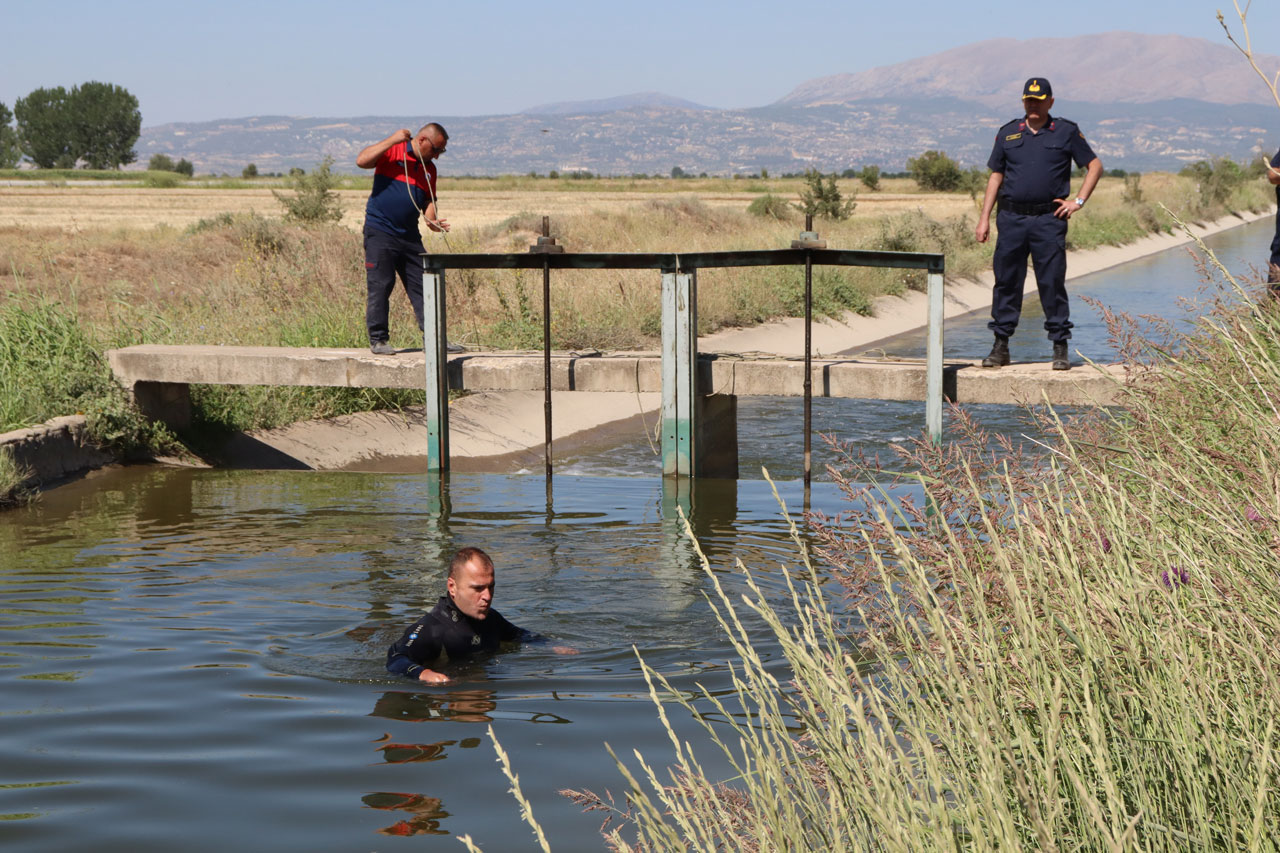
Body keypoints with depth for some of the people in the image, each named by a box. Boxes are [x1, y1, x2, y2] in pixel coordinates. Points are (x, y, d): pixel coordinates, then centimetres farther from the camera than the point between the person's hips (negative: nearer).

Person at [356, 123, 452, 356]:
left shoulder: (429, 169, 15)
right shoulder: (392, 151, -4)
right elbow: (362, 160, -18)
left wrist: (430, 219, -3)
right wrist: (392, 140, -19)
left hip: (409, 235, 6)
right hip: (380, 232, -6)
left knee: (422, 286, 4)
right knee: (380, 286, -5)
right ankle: (378, 339, 2)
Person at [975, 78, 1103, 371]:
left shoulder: (1066, 132, 6)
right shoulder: (1008, 134, 12)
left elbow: (1095, 165, 11)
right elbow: (995, 177, 15)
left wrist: (1078, 201, 0)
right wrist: (984, 218, 9)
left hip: (1049, 220, -2)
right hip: (1011, 218, 2)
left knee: (1052, 283, -3)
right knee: (1006, 282, 3)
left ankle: (1060, 348, 4)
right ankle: (1000, 346, 10)